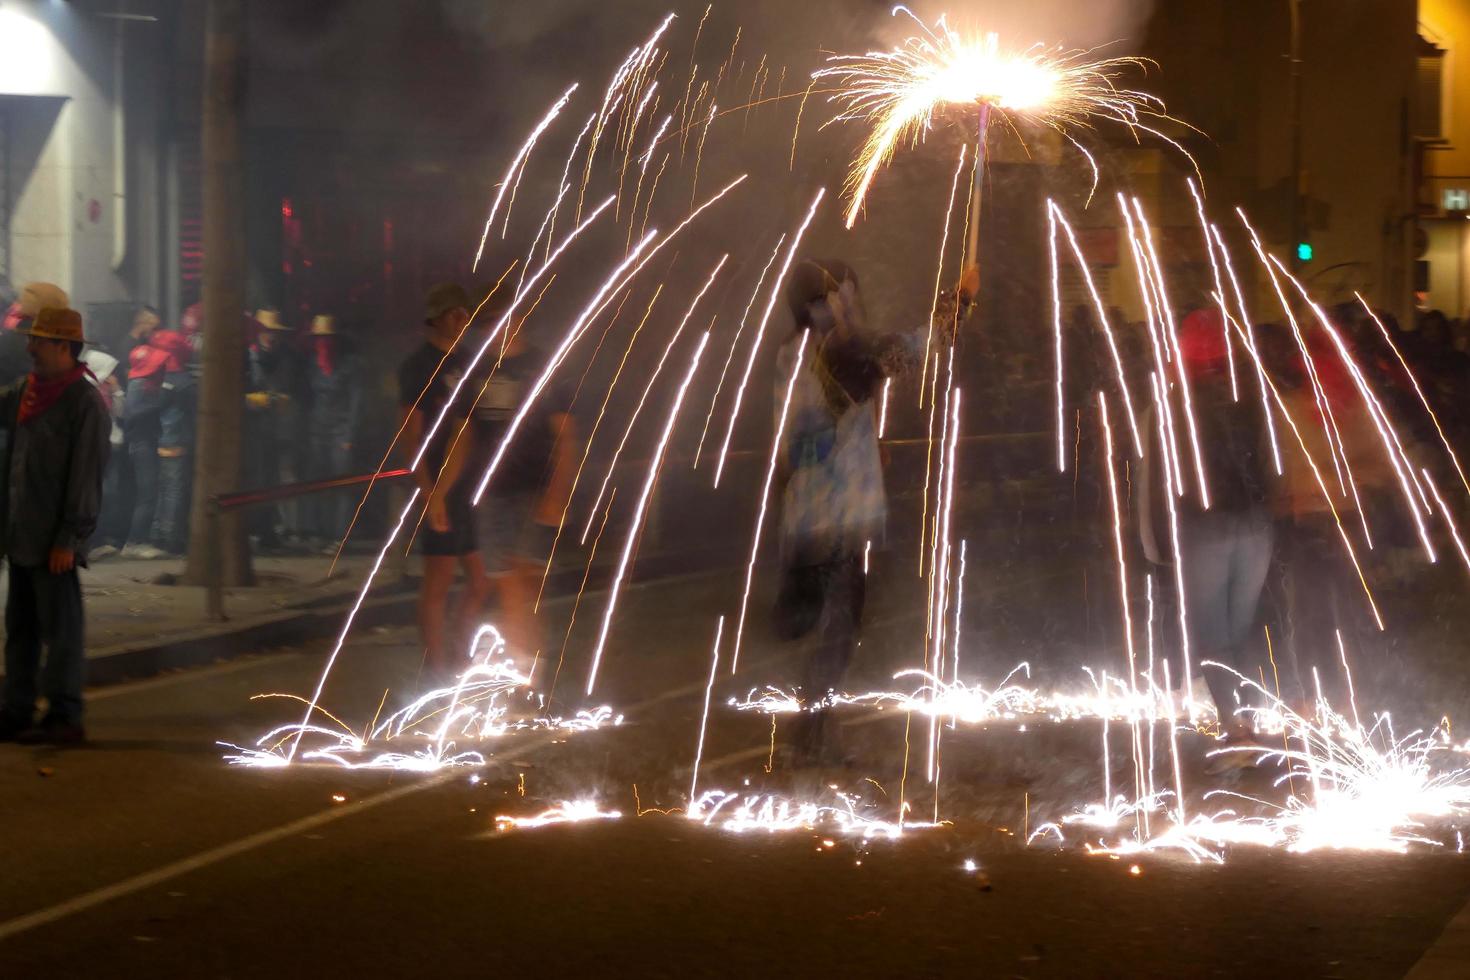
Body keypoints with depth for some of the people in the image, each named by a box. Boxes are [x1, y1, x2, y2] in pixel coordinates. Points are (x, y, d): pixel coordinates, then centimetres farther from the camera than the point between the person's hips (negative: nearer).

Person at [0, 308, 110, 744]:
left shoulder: (85, 403, -11)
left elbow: (86, 477, -14)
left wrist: (69, 539, -16)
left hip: (54, 542, -8)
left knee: (60, 630, -2)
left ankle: (65, 717, 3)